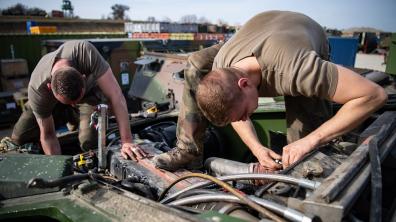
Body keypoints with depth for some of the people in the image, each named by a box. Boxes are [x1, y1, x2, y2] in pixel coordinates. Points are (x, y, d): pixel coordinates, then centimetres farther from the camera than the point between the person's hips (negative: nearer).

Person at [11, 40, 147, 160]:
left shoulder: (85, 52, -45)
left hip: (88, 92, -1)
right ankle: (70, 117, 13)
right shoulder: (37, 89, -38)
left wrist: (127, 142, -45)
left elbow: (116, 97, -43)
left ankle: (75, 116, 11)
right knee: (19, 138, -6)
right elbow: (47, 134, -23)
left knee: (89, 143, -23)